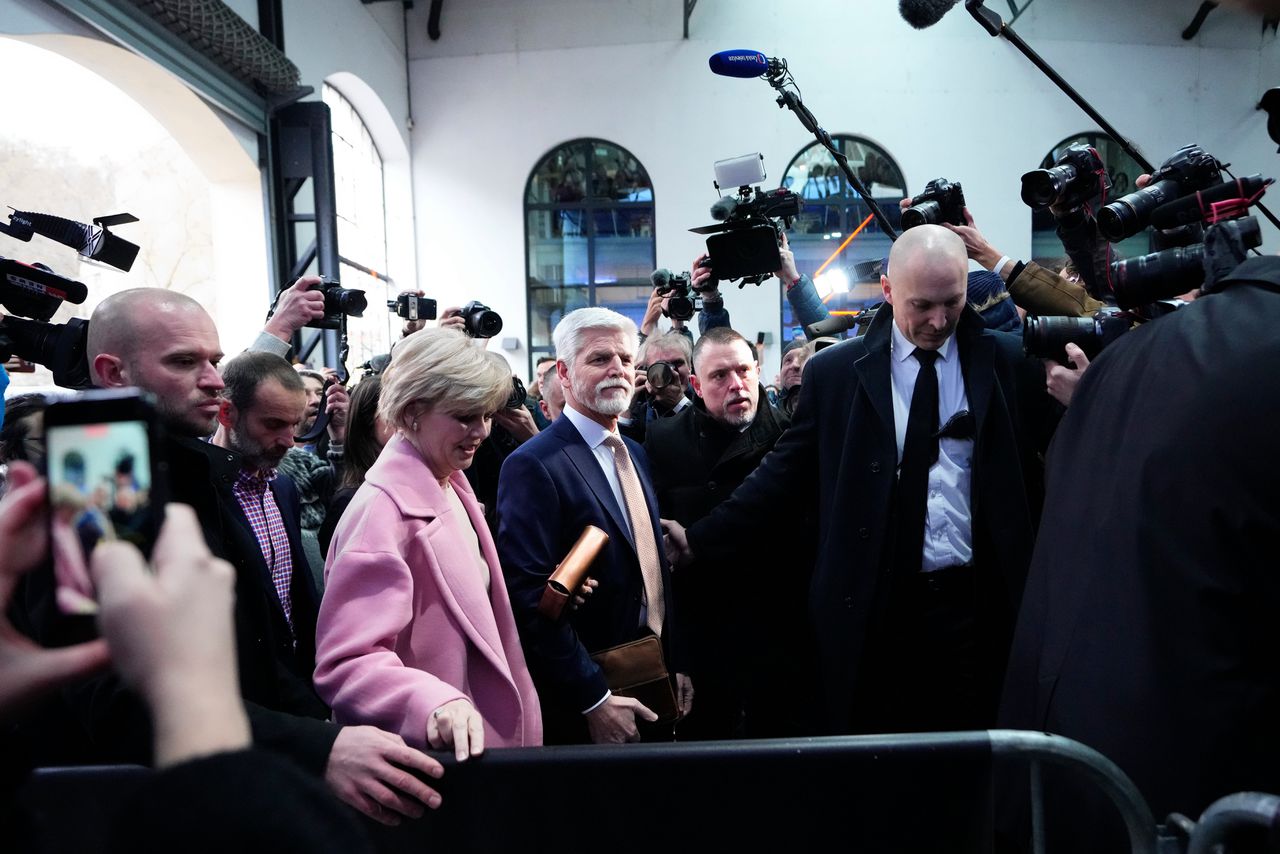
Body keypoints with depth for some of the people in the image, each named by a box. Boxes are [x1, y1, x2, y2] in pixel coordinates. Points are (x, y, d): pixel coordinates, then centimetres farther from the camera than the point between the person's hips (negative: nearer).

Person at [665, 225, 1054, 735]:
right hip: (870, 609, 0)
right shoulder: (834, 372, 0)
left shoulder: (1010, 364, 2)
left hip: (977, 605, 1)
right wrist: (702, 539, 0)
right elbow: (786, 471, 3)